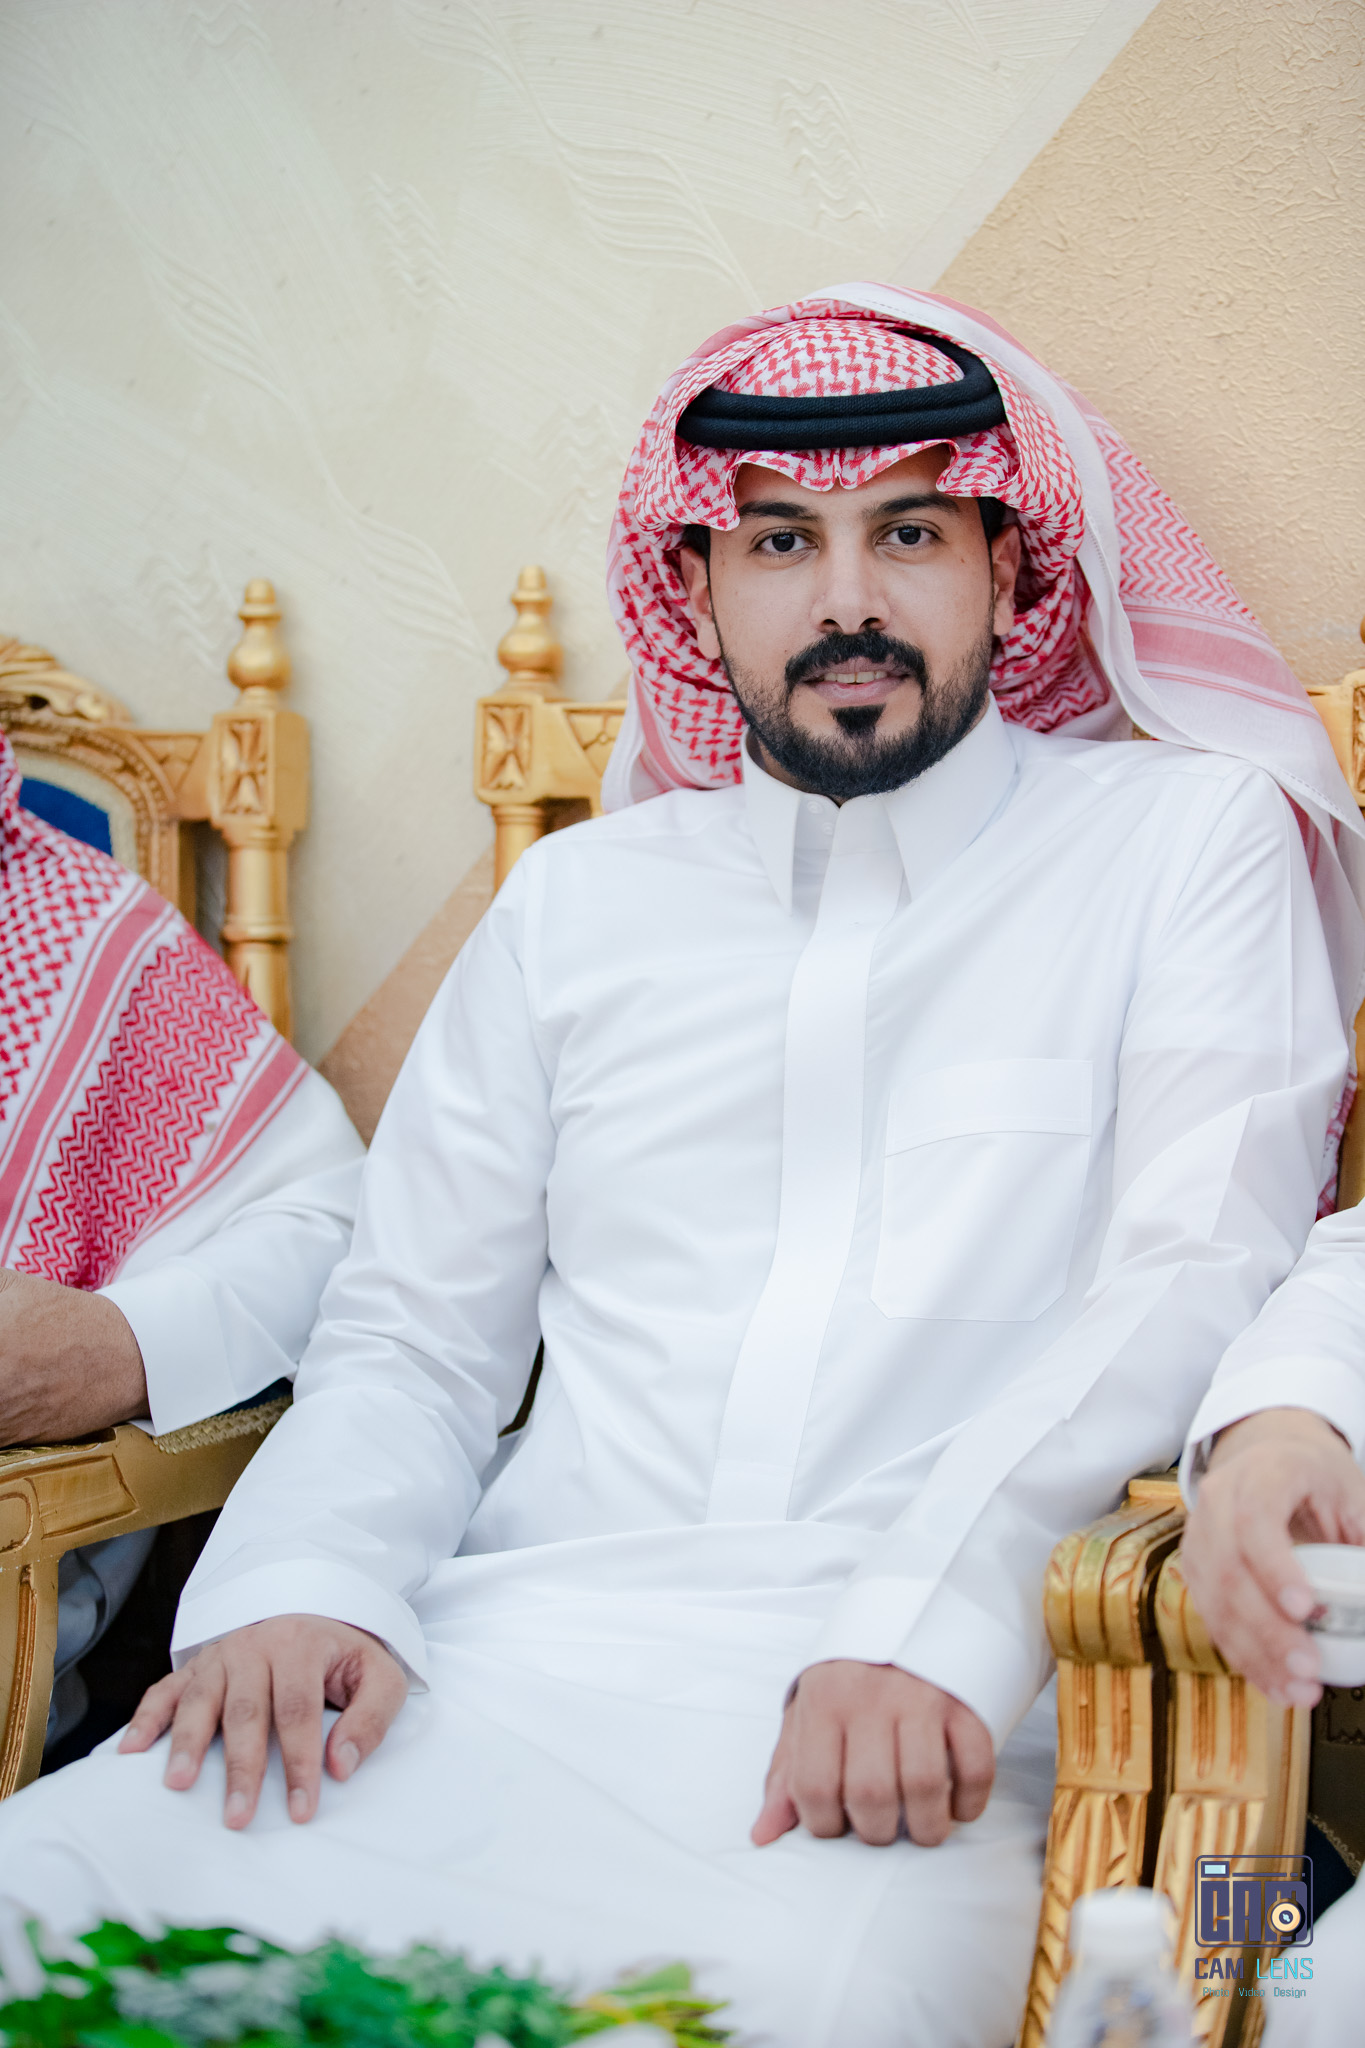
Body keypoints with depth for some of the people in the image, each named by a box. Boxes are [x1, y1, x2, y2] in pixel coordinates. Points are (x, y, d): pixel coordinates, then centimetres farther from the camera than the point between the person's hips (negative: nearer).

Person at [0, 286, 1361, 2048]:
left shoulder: (1187, 837, 10)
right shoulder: (578, 901, 19)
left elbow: (1194, 1273, -3)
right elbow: (411, 1334, 16)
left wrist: (933, 1616, -18)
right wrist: (309, 1583, -5)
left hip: (906, 1712, -3)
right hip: (507, 1658, 4)